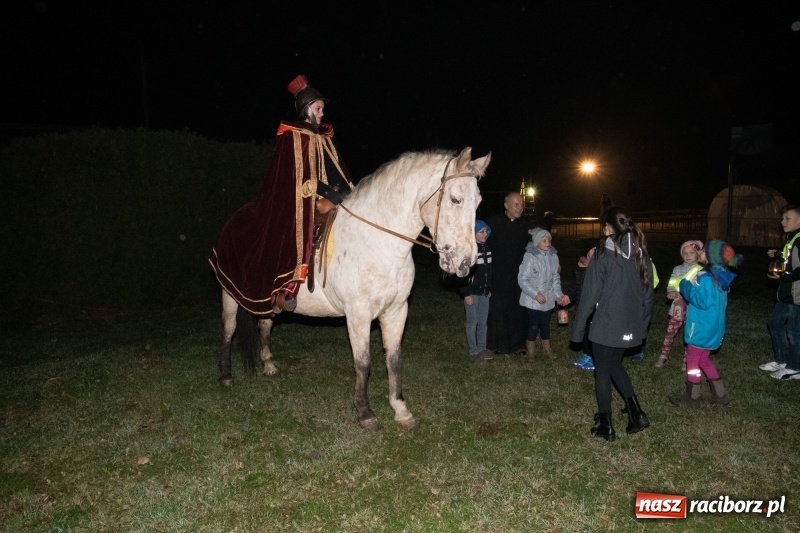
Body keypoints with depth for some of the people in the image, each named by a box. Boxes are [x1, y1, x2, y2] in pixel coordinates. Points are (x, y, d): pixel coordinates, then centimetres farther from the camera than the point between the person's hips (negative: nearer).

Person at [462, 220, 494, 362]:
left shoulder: (487, 248, 6)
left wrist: (489, 289, 13)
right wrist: (466, 293, -16)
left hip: (484, 292, 6)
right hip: (472, 292, -6)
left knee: (483, 322, 13)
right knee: (472, 322, 3)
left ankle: (482, 348, 24)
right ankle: (474, 352, 12)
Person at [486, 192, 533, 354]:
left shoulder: (526, 225, 6)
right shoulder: (493, 222, -4)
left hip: (519, 275, 3)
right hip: (498, 276, -2)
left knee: (519, 310, 5)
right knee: (498, 310, 3)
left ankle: (518, 343, 19)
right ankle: (498, 344, 17)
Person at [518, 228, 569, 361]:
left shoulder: (553, 256, 1)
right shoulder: (530, 257, -17)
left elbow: (555, 278, 9)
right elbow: (522, 279, -16)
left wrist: (558, 294, -1)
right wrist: (535, 294, -21)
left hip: (548, 299, 5)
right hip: (533, 300, -5)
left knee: (545, 324, 17)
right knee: (533, 325, 1)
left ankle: (546, 348, 37)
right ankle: (530, 351, 21)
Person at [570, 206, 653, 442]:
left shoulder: (604, 254, -14)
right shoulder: (640, 253, 3)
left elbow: (590, 295, -14)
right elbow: (648, 293, 9)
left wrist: (578, 330, -7)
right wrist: (642, 323, 20)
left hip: (606, 325, -6)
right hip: (630, 326, 6)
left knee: (603, 373, 9)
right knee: (615, 365, 25)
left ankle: (605, 426, 17)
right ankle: (636, 413, 22)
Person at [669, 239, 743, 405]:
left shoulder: (706, 277, -24)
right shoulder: (720, 275, 7)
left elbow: (702, 301, -28)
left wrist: (685, 285, -19)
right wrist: (692, 285, 14)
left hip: (702, 328, -9)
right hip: (712, 327, 9)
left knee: (692, 361, 6)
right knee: (704, 359, 22)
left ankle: (692, 397, 18)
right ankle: (719, 393, 28)